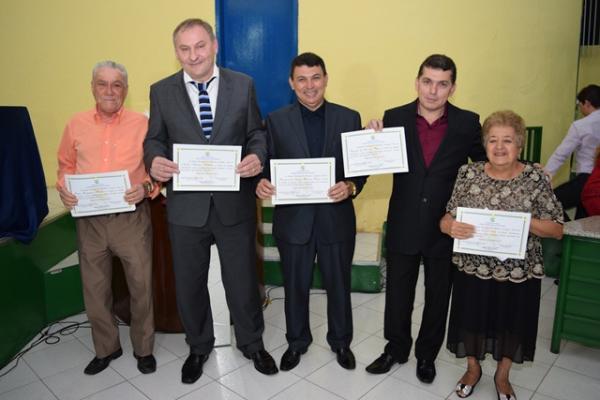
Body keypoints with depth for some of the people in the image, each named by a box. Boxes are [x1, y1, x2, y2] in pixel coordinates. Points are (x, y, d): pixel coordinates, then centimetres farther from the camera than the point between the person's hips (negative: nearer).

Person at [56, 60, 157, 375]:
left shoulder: (142, 124, -2)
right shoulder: (76, 125, 7)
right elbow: (66, 166, 16)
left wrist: (145, 188, -20)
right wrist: (63, 189, -3)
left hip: (131, 217, -3)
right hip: (89, 220, 3)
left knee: (141, 286, 6)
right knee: (95, 289, 13)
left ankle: (144, 348, 28)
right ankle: (106, 348, 35)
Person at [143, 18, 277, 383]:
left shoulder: (243, 85, 1)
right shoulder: (161, 91, 2)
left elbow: (257, 132, 4)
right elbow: (155, 139, 6)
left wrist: (257, 155, -17)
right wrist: (155, 160, -16)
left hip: (235, 202, -1)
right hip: (186, 204, 1)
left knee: (243, 278, 13)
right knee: (189, 283, 16)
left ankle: (252, 343, 39)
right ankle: (199, 347, 42)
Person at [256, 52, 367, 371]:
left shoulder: (349, 118, 0)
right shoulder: (276, 120, 0)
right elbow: (268, 165, 0)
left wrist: (351, 187, -20)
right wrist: (262, 183, -22)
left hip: (336, 217, 0)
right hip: (293, 218, 0)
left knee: (339, 285, 17)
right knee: (295, 286, 17)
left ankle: (340, 341, 41)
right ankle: (297, 341, 41)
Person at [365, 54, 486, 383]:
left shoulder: (467, 123, -5)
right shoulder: (395, 118, -5)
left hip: (446, 227, 0)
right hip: (403, 226, 0)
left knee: (438, 296, 17)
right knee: (398, 293, 15)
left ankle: (427, 355, 40)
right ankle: (396, 348, 39)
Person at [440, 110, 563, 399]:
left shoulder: (536, 178, -9)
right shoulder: (468, 173, -6)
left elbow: (557, 229, -7)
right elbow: (446, 220, -3)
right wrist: (451, 227, -26)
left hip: (519, 272, 0)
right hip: (472, 268, 1)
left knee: (511, 326, 18)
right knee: (471, 321, 16)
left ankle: (502, 376, 46)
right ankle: (473, 369, 46)